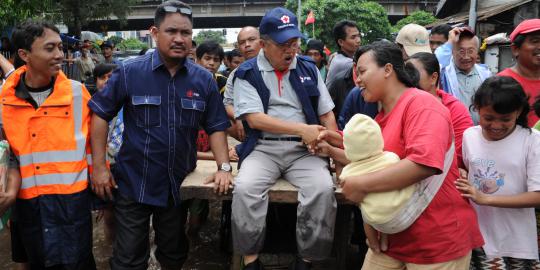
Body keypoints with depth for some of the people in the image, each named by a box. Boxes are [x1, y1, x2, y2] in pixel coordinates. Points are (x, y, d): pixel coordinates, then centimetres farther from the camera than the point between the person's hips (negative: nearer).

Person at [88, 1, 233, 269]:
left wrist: (224, 166, -11)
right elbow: (100, 114, -3)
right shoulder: (129, 72, -10)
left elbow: (216, 127, 2)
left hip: (180, 184, 3)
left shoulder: (203, 79, -2)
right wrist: (99, 166, -6)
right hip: (133, 184, -2)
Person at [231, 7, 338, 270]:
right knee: (244, 188, -30)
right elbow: (254, 119, -10)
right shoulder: (247, 73, 2)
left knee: (323, 188, -26)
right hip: (263, 147, -2)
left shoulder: (309, 69, 12)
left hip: (305, 149, 2)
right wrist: (301, 129, -17)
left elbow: (327, 113, 13)